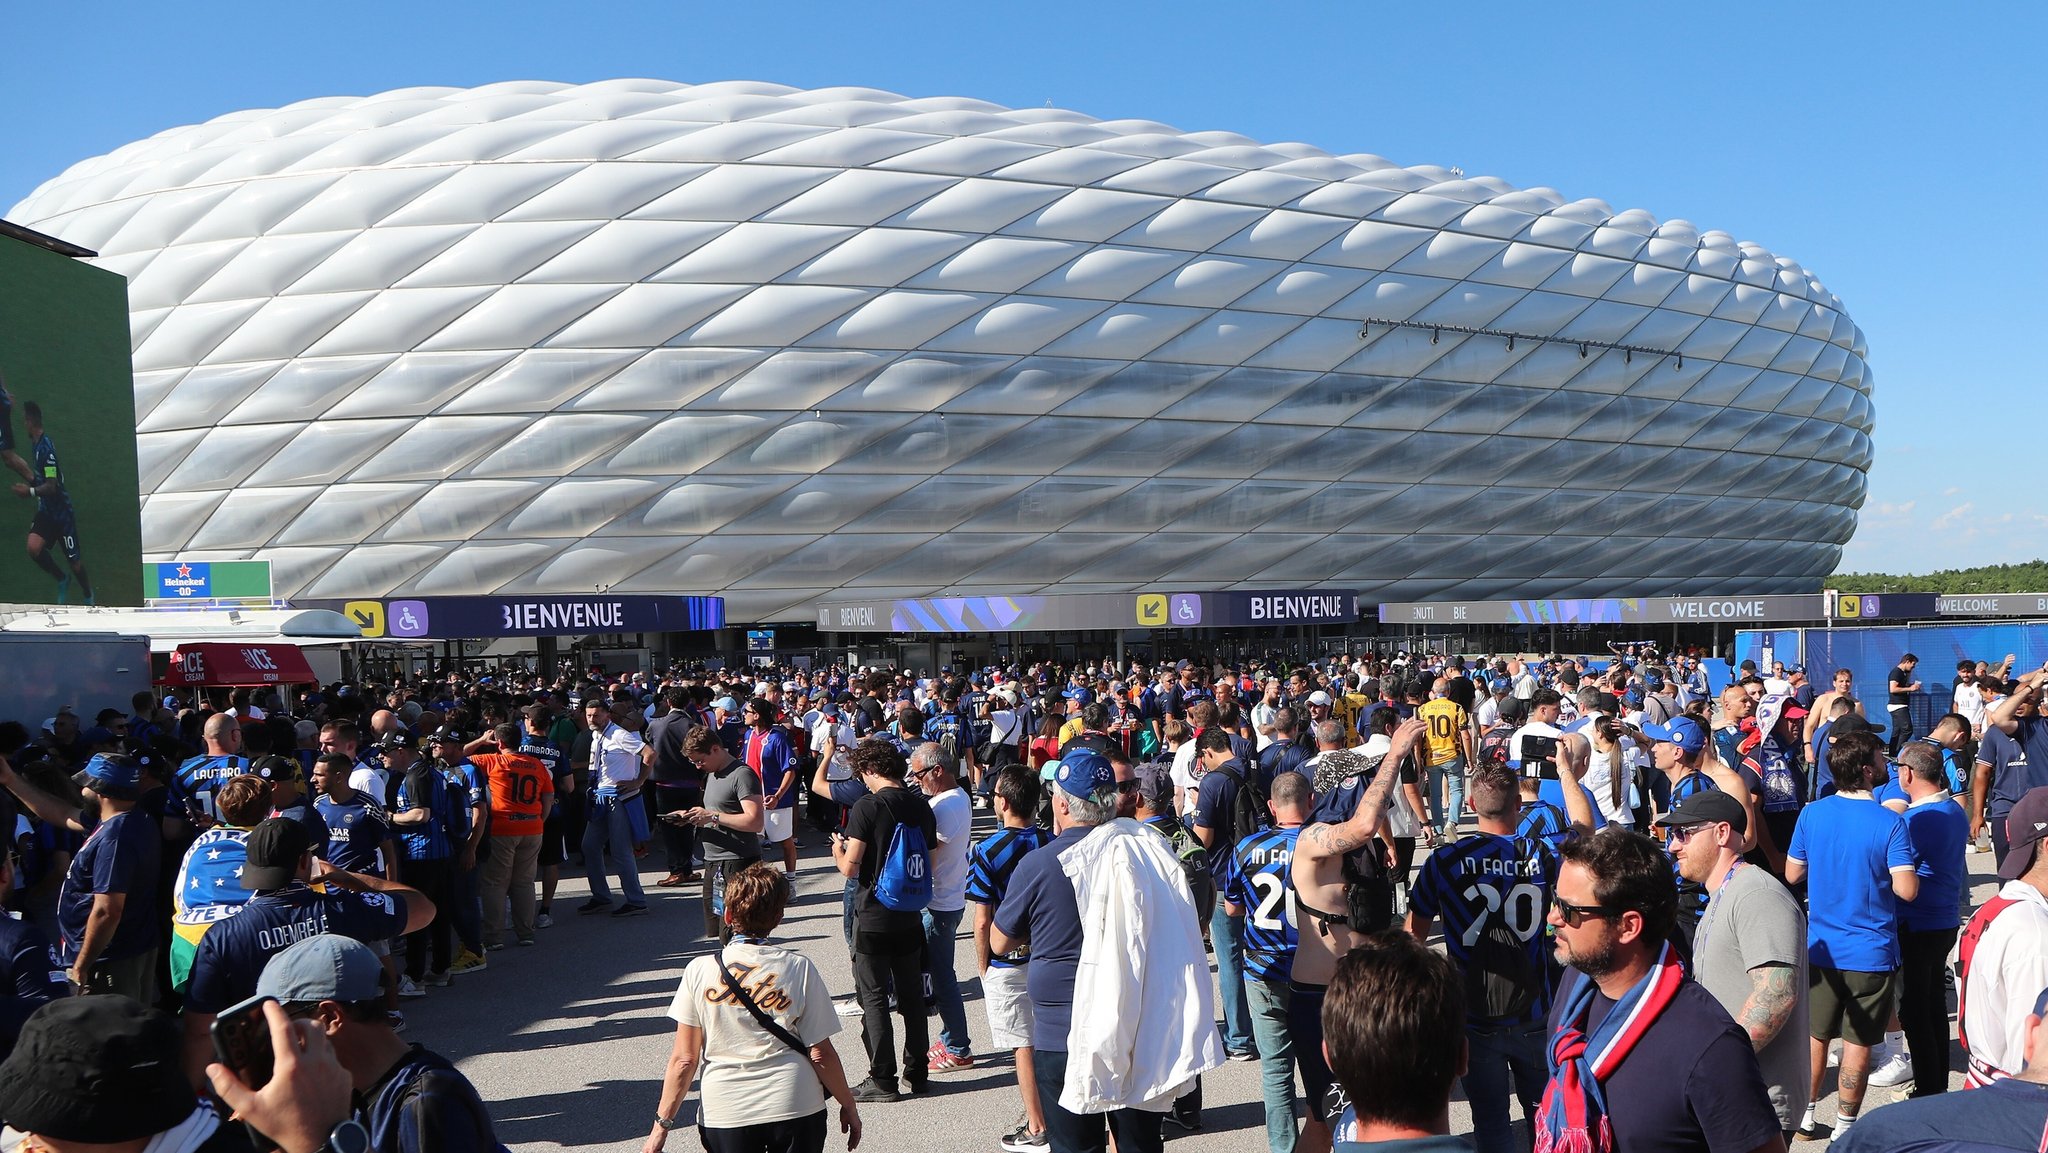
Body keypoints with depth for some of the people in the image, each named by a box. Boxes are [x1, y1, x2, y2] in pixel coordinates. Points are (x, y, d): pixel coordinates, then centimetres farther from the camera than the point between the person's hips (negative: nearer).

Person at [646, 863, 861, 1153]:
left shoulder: (699, 970, -4)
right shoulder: (799, 968, -4)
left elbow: (684, 1059, -3)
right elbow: (821, 1054, -3)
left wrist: (662, 1124, 6)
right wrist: (848, 1104, 10)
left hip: (723, 1115, 0)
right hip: (796, 1108, 0)